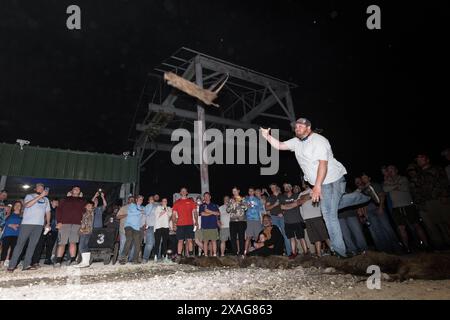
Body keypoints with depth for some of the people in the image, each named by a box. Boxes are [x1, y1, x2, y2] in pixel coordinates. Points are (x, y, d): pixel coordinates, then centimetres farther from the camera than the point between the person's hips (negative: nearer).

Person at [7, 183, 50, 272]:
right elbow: (27, 205, -14)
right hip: (27, 223, -3)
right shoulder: (29, 196, 6)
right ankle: (12, 265, 2)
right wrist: (40, 196, -18)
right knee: (20, 243, -3)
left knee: (32, 245, 1)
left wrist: (48, 223, 14)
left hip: (39, 225, 4)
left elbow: (48, 212, 22)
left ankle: (26, 264, 2)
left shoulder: (46, 199, 19)